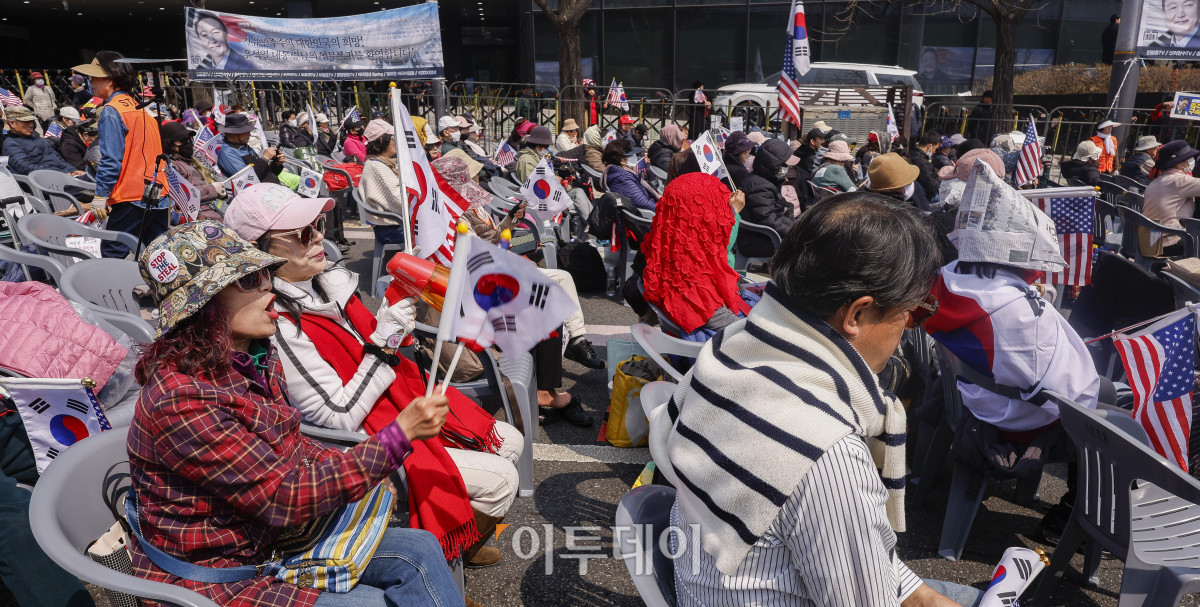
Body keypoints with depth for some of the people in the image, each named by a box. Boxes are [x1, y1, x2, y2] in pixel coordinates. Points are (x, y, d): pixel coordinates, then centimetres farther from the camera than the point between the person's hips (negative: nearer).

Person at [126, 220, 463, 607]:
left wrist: (362, 473, -6)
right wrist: (399, 435, -30)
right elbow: (283, 496, -28)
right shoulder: (181, 400, -28)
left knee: (420, 550, -4)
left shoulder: (259, 358, -2)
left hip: (271, 539, 8)